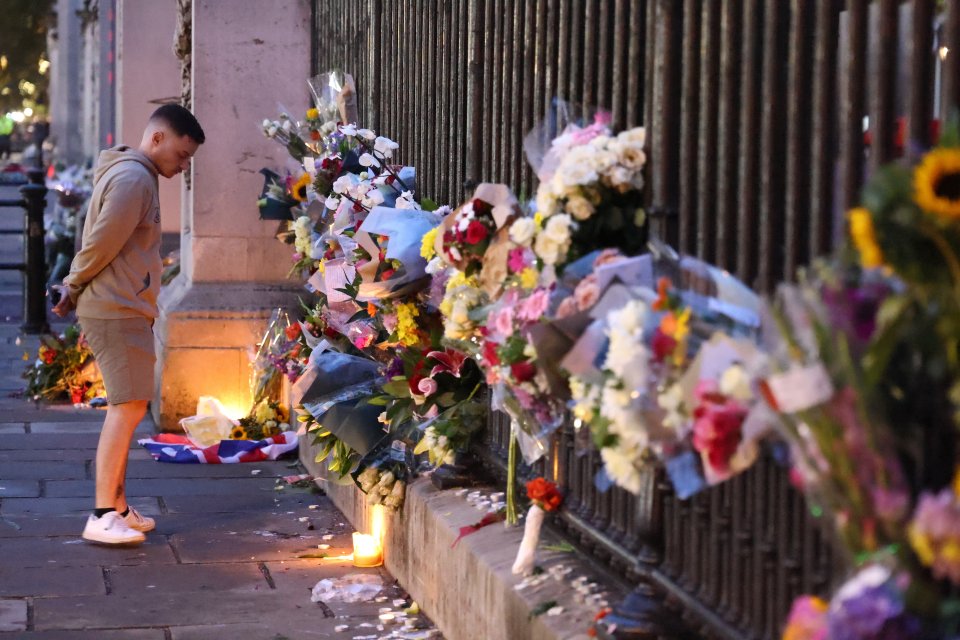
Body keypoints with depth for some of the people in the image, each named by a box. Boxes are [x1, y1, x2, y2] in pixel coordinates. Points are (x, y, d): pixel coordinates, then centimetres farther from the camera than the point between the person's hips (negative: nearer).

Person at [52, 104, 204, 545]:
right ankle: (102, 516, -13)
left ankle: (116, 507, 17)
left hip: (125, 311, 11)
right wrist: (73, 288, -4)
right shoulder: (132, 178, -14)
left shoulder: (137, 177, 20)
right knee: (128, 407, -13)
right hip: (117, 311, -11)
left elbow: (102, 245, 20)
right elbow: (102, 244, -17)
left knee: (127, 409, 12)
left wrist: (75, 288, 10)